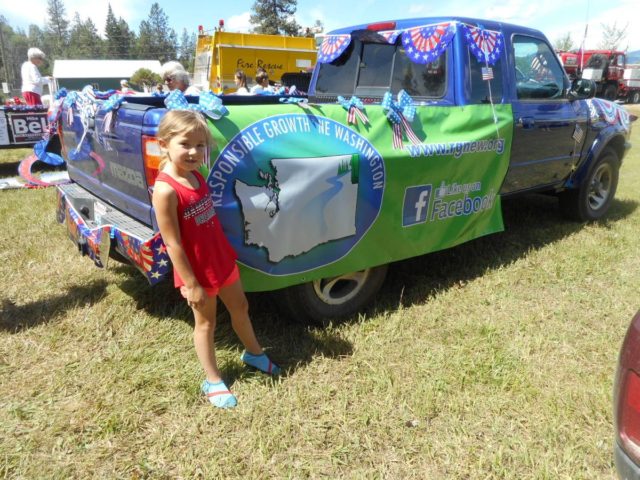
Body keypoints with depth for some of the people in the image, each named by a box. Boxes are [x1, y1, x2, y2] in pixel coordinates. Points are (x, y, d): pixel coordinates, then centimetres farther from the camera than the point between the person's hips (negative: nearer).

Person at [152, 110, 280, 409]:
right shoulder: (166, 190, -25)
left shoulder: (195, 175, 0)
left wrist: (226, 252, 15)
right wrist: (191, 284, -20)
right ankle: (213, 381, 32)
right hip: (198, 271, -7)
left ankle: (254, 353, 48)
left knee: (240, 308, 22)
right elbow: (172, 243, -23)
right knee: (206, 322, 11)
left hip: (223, 260, 8)